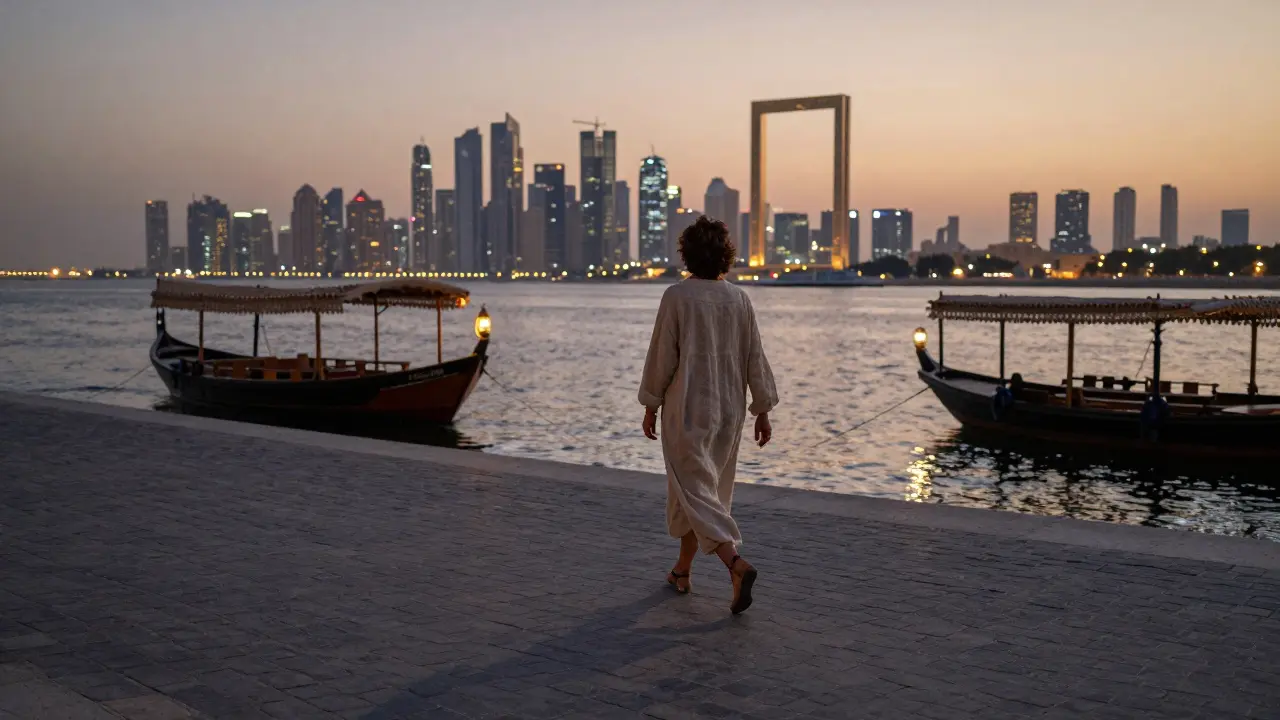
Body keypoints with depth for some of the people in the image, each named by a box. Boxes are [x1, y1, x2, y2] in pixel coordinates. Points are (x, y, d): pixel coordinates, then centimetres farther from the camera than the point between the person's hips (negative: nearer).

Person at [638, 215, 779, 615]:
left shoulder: (677, 296, -11)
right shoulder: (739, 299, 1)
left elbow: (661, 357, -9)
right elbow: (755, 359, 3)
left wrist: (650, 407, 1)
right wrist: (762, 411, 9)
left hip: (687, 410, -5)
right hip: (729, 410, 5)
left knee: (696, 493, -4)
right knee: (701, 486, 18)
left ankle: (738, 566, -24)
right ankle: (682, 570, 29)